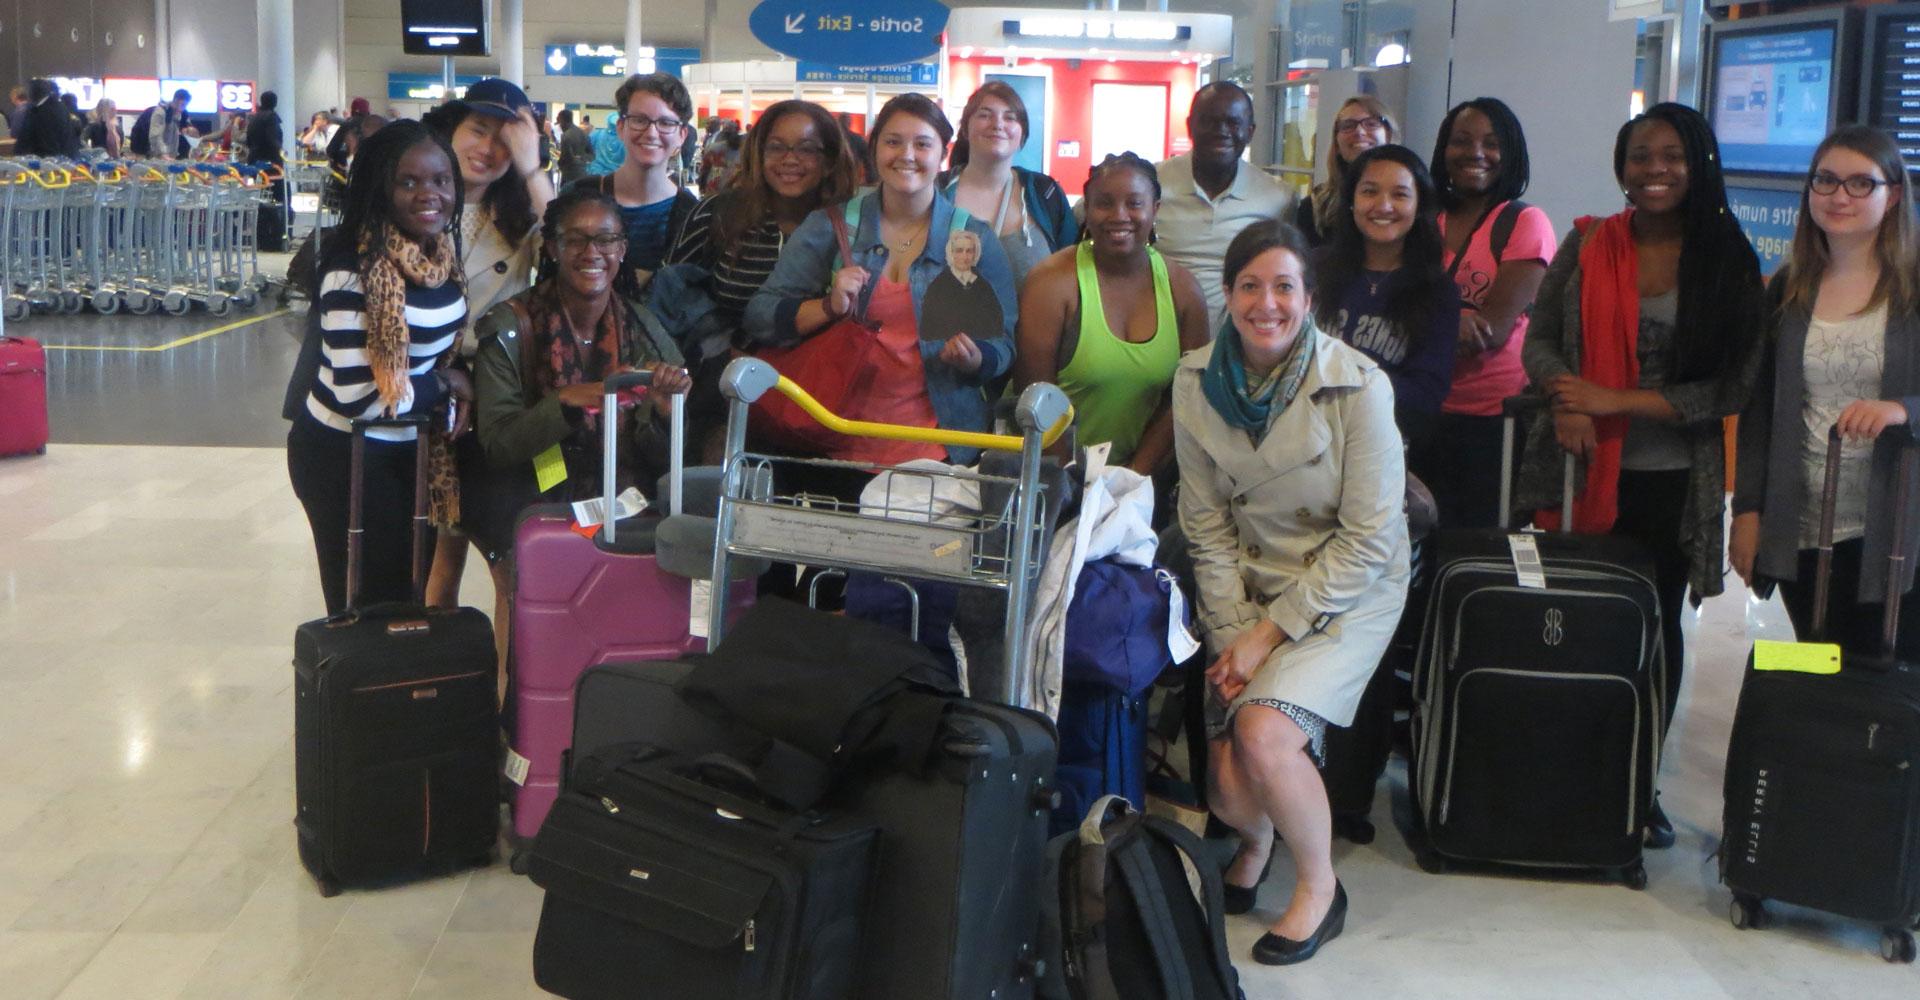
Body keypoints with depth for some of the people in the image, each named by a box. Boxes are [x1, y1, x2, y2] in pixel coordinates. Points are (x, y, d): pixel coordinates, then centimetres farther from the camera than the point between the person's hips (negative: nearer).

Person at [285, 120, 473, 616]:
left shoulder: (441, 254, 0)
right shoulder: (355, 272, -23)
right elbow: (359, 395, -26)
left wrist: (454, 389, -4)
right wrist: (445, 386, -13)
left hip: (406, 448, 8)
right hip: (344, 456, -7)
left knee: (407, 592, 19)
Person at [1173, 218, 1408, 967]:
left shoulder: (1358, 386, -17)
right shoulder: (1197, 381, -4)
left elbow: (1368, 540, -16)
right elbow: (1207, 526, 0)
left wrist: (1270, 632, -18)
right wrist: (1231, 635, -10)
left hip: (1347, 591, -3)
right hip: (1249, 586, 4)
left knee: (1263, 731, -27)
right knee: (1229, 785, -11)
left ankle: (1319, 886, 2)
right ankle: (1255, 841, 28)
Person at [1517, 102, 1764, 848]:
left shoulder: (1729, 263, -2)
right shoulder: (1587, 246, 2)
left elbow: (1735, 387, -6)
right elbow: (1538, 341, 6)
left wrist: (1619, 401, -13)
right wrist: (1563, 397, -15)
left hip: (1672, 481, 0)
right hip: (1580, 472, 0)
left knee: (1655, 625, 10)